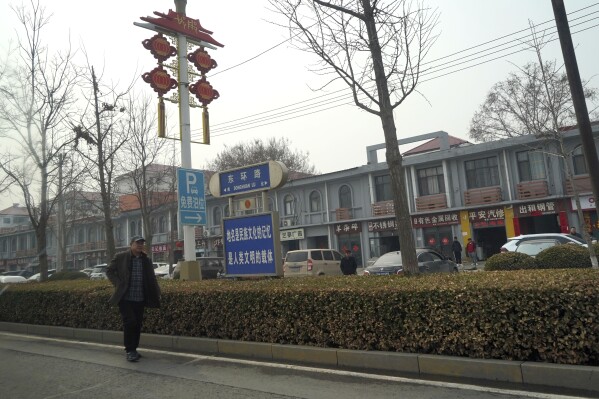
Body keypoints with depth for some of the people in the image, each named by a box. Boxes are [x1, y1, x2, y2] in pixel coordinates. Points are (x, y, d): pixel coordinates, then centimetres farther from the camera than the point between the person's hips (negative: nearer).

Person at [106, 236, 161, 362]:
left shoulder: (146, 260, 11)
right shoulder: (120, 257, -1)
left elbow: (151, 278, 15)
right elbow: (109, 271, 5)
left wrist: (157, 293, 6)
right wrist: (118, 284, -8)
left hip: (140, 299, 4)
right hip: (125, 298, -4)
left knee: (137, 325, 8)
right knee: (130, 322, -10)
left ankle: (133, 350, 22)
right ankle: (129, 351, 4)